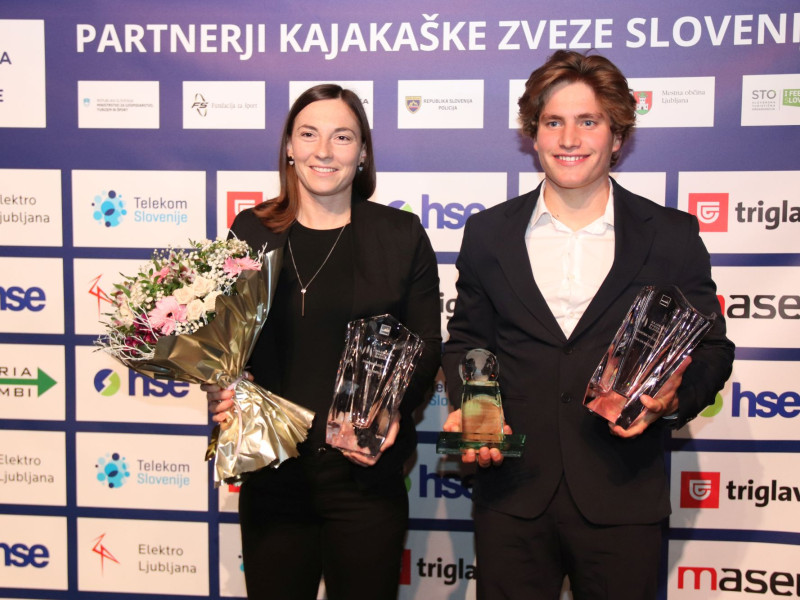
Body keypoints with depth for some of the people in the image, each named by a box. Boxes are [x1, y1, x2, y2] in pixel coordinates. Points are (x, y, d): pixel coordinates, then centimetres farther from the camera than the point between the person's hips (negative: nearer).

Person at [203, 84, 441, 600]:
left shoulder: (401, 234, 0)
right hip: (272, 474, 2)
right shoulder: (252, 230, 5)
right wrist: (221, 390, -10)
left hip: (366, 475, -1)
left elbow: (426, 345, 1)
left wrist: (392, 413, -13)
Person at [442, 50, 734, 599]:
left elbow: (710, 347, 5)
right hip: (512, 493, 1)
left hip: (623, 500, -1)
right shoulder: (488, 234, 5)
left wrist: (675, 400, -15)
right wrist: (465, 407, -6)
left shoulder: (673, 236, 1)